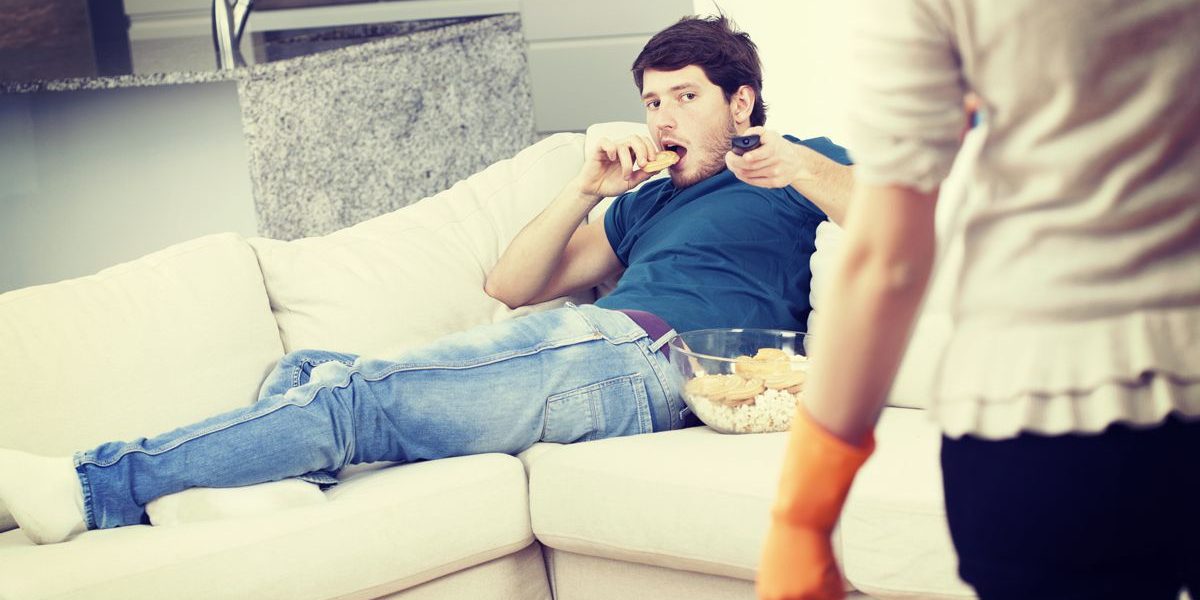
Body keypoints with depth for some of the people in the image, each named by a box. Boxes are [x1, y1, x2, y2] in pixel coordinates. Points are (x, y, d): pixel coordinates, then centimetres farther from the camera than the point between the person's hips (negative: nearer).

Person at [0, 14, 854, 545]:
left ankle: (94, 487, -22)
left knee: (353, 399, -19)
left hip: (639, 360, -9)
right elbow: (511, 284, 27)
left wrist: (798, 164, -10)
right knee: (307, 371, -1)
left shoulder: (797, 165, 16)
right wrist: (588, 189, 15)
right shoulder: (646, 204, 33)